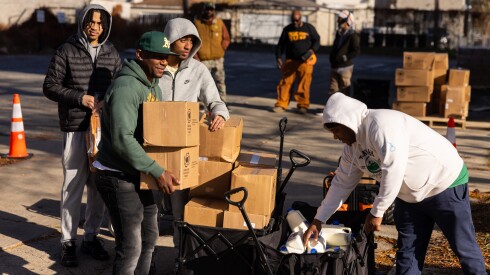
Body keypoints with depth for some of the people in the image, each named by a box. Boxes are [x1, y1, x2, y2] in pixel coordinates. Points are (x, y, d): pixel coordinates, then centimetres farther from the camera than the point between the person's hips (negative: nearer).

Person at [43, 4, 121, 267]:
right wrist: (80, 98, -13)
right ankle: (68, 241, 12)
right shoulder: (67, 51, -1)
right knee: (73, 185, -1)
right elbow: (50, 86, -2)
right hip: (76, 128, -3)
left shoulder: (112, 53, 9)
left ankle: (91, 236, 24)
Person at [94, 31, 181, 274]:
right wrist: (157, 172, -28)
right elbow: (122, 139, -29)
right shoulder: (126, 87, -21)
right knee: (130, 247, -7)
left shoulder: (154, 88, 11)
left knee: (149, 238, 19)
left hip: (138, 176, 10)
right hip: (118, 178, -10)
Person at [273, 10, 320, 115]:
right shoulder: (287, 29, 8)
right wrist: (279, 58, 0)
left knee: (304, 85, -4)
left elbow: (317, 40, 8)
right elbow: (280, 45, 11)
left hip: (305, 61, -2)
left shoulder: (309, 28, 4)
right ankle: (281, 105, 0)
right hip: (290, 61, 2)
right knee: (285, 83, -5)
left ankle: (303, 106, 7)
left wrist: (312, 50, -11)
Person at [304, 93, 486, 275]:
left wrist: (376, 213, -26)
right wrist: (318, 220, 7)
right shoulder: (352, 147, 3)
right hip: (409, 196, 9)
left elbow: (394, 170, -32)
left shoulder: (381, 125, -26)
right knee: (406, 252, 8)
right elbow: (342, 183, 9)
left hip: (446, 184, -8)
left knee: (463, 246, 2)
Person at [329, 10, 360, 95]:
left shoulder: (352, 35, -10)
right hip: (334, 67, 7)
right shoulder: (339, 33, 14)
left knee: (345, 91, 0)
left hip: (345, 67, -7)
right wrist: (332, 57, 10)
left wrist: (345, 57, -22)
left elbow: (357, 51, -19)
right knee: (333, 89, 8)